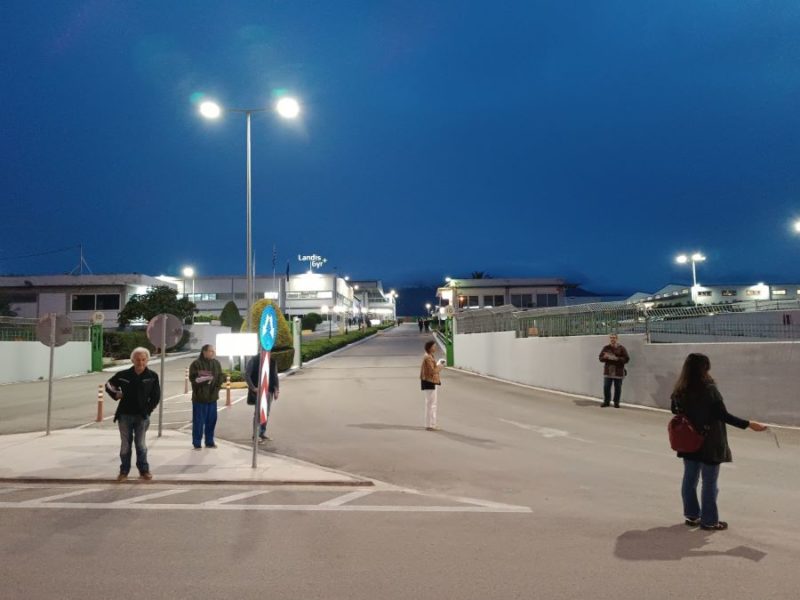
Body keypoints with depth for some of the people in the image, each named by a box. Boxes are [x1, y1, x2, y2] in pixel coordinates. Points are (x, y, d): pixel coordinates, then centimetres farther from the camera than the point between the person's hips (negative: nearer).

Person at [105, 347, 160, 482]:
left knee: (141, 444, 1)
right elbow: (108, 384, 16)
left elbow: (156, 396, 4)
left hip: (142, 416, -1)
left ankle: (144, 470, 13)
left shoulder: (152, 377, -2)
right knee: (125, 444, 8)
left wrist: (148, 410, -2)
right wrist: (115, 394, 1)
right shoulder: (123, 375, -2)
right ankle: (124, 471, 18)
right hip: (125, 415, 1)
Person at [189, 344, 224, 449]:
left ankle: (209, 442, 21)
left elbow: (221, 376, 14)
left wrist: (217, 387, -1)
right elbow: (193, 378, -17)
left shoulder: (216, 363, 9)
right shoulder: (196, 364, -10)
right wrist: (205, 378, -26)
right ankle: (197, 443, 9)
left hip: (212, 397, 6)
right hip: (200, 397, -6)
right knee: (198, 421, -1)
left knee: (212, 420, 10)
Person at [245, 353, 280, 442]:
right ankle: (256, 435, 0)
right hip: (258, 390, -5)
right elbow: (246, 375, -8)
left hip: (269, 390, 5)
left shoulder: (272, 361, 7)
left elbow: (275, 376, 12)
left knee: (266, 413, 9)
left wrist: (276, 390, 4)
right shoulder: (254, 360, -6)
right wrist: (253, 388, -13)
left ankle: (262, 433, 20)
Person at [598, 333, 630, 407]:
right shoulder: (606, 347, 6)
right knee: (606, 387, 3)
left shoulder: (621, 348, -1)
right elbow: (601, 358, 7)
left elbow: (626, 359, -7)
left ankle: (616, 402, 16)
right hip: (608, 371, 2)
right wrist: (605, 357, -16)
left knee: (617, 388, 4)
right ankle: (606, 402, 16)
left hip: (618, 372, -2)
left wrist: (616, 358, -20)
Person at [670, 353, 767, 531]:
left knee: (689, 479, 15)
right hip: (709, 444, -5)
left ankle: (691, 516, 24)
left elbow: (676, 412, 9)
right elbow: (724, 416, -18)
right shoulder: (709, 390, -19)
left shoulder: (680, 390, -2)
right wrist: (749, 424, -12)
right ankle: (709, 521, 15)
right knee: (709, 483, 6)